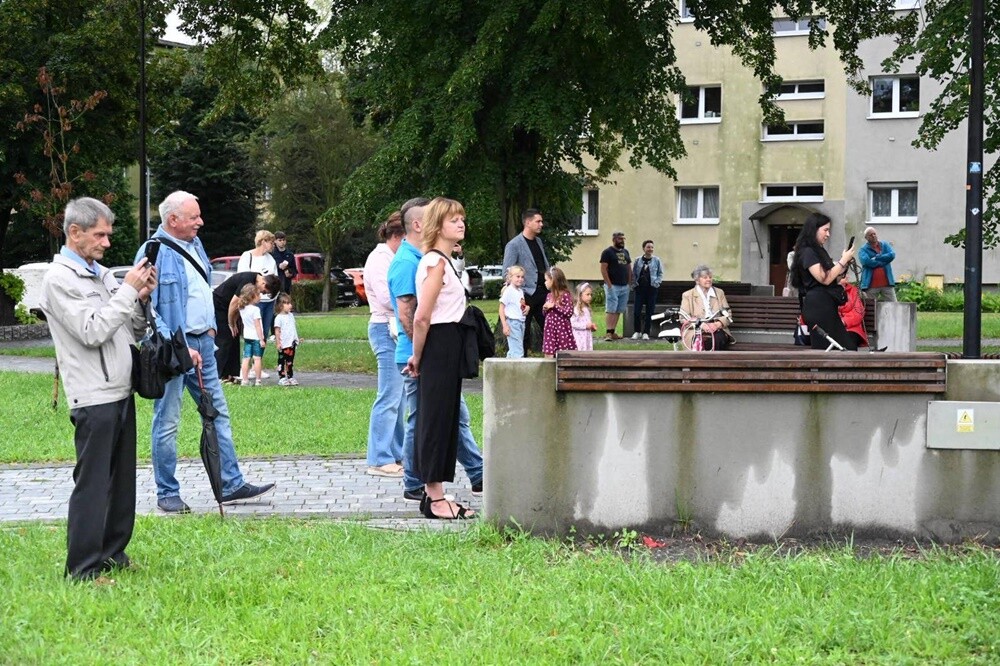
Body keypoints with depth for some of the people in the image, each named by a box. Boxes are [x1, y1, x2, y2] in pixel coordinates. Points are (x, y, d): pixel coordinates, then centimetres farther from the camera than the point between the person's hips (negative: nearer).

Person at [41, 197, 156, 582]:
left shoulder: (100, 273, 16)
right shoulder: (59, 279, -9)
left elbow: (133, 333, 18)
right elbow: (92, 332, -19)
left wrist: (142, 299, 1)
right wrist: (128, 291, -15)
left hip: (121, 392, 9)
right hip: (93, 399, -8)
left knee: (121, 482, 13)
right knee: (92, 485, -6)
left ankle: (112, 556, 23)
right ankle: (83, 570, -1)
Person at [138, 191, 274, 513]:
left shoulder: (194, 244, 10)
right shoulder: (154, 253, -16)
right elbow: (148, 311, -20)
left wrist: (210, 327, 16)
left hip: (202, 343, 8)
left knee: (218, 414, 11)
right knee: (167, 422, 1)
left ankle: (231, 484, 17)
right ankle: (167, 494, 9)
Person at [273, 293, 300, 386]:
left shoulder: (291, 316, 10)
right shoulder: (279, 318, -13)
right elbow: (277, 331, -14)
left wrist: (297, 339, 17)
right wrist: (278, 342, -18)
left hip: (292, 343, 7)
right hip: (283, 345, -7)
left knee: (290, 362, 13)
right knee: (282, 362, 2)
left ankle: (291, 377, 19)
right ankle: (282, 378, 7)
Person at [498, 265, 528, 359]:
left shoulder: (521, 291, 12)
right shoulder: (508, 291, -10)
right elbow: (502, 309, -10)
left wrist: (527, 307, 1)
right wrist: (505, 325, -16)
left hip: (521, 322, 8)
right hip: (512, 322, -8)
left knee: (513, 351, 14)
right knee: (518, 351, -12)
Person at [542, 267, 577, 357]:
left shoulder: (565, 295, -9)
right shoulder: (549, 295, 11)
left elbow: (569, 312, -17)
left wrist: (555, 305, -17)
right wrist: (545, 308, -2)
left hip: (562, 329, -6)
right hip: (550, 328, 6)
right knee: (548, 354, 2)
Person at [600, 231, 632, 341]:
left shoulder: (625, 252, 16)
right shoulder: (607, 252, -5)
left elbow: (629, 268, 21)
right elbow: (603, 269, -10)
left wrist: (630, 282, 10)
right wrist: (609, 285, -15)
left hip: (624, 287, 7)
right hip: (613, 286, -7)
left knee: (618, 311, 7)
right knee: (610, 310, -10)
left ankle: (613, 332, 11)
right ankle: (608, 333, -12)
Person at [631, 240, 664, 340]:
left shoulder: (657, 260, 3)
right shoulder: (638, 261, 6)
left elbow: (660, 274, 7)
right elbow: (633, 274, 10)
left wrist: (656, 282, -8)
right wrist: (634, 284, -4)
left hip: (651, 289, -1)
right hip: (640, 288, 1)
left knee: (649, 312, 2)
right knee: (636, 311, -4)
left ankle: (646, 333, 10)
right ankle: (637, 332, 11)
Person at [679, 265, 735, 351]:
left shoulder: (719, 293, 21)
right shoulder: (687, 295, 13)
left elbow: (727, 315, 13)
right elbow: (683, 318, 2)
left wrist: (717, 324, -10)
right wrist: (701, 325, -15)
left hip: (717, 330, 2)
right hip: (696, 332, -2)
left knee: (718, 338, -34)